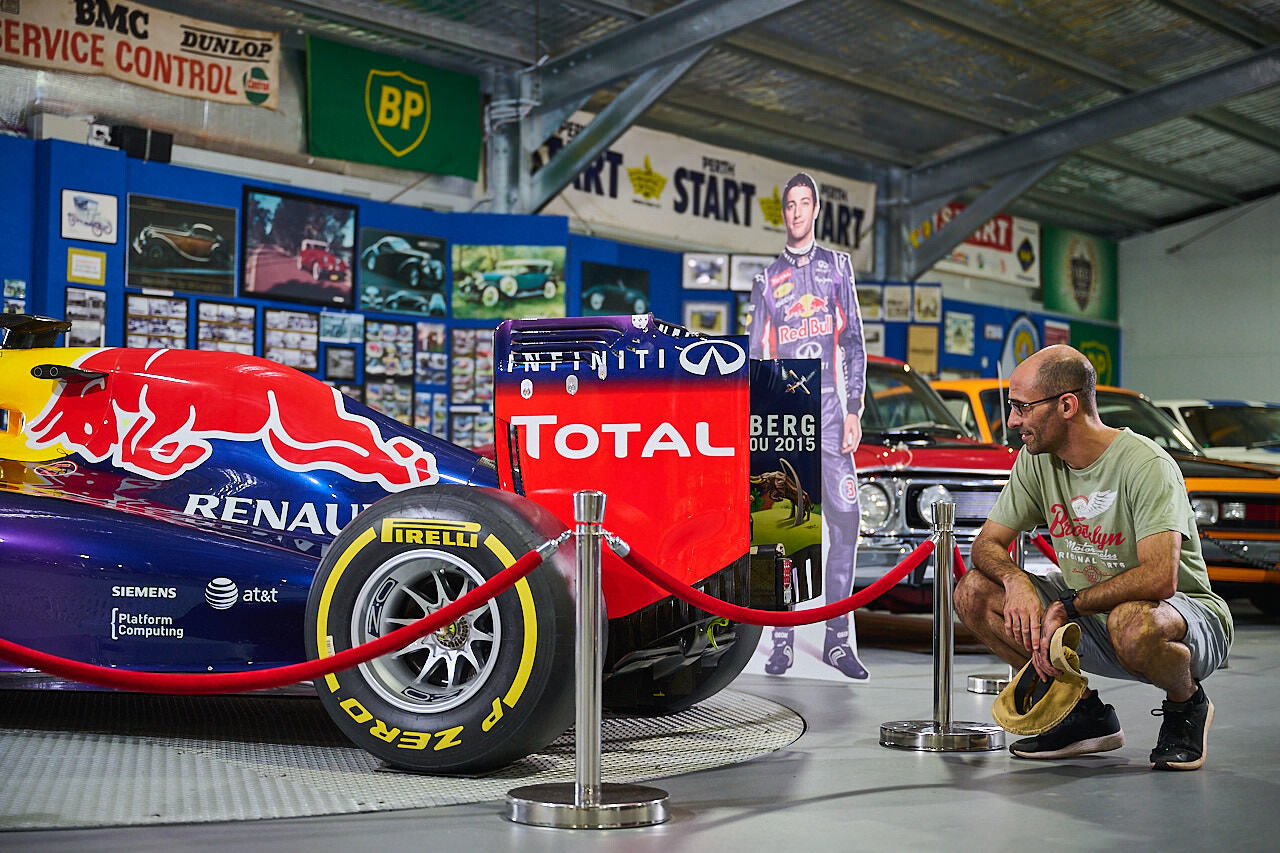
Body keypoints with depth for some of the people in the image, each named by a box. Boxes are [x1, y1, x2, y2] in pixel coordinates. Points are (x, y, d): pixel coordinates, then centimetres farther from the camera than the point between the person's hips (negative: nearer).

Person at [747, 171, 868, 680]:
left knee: (845, 519, -7)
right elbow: (755, 357, 13)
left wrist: (854, 410, -1)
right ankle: (783, 639, 3)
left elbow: (854, 343, 8)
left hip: (830, 412, 0)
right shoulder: (768, 279, 14)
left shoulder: (838, 266, 13)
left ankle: (838, 639, -1)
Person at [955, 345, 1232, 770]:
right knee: (974, 592, -10)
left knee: (1132, 623, -42)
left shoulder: (1145, 464, -23)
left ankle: (1187, 704, -5)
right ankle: (1085, 713, 2)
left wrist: (1067, 606, -28)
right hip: (1088, 614, 7)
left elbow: (1159, 579, -33)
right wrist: (1016, 580, -22)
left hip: (1186, 613, -6)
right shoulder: (1036, 460, -3)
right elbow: (987, 543, 1)